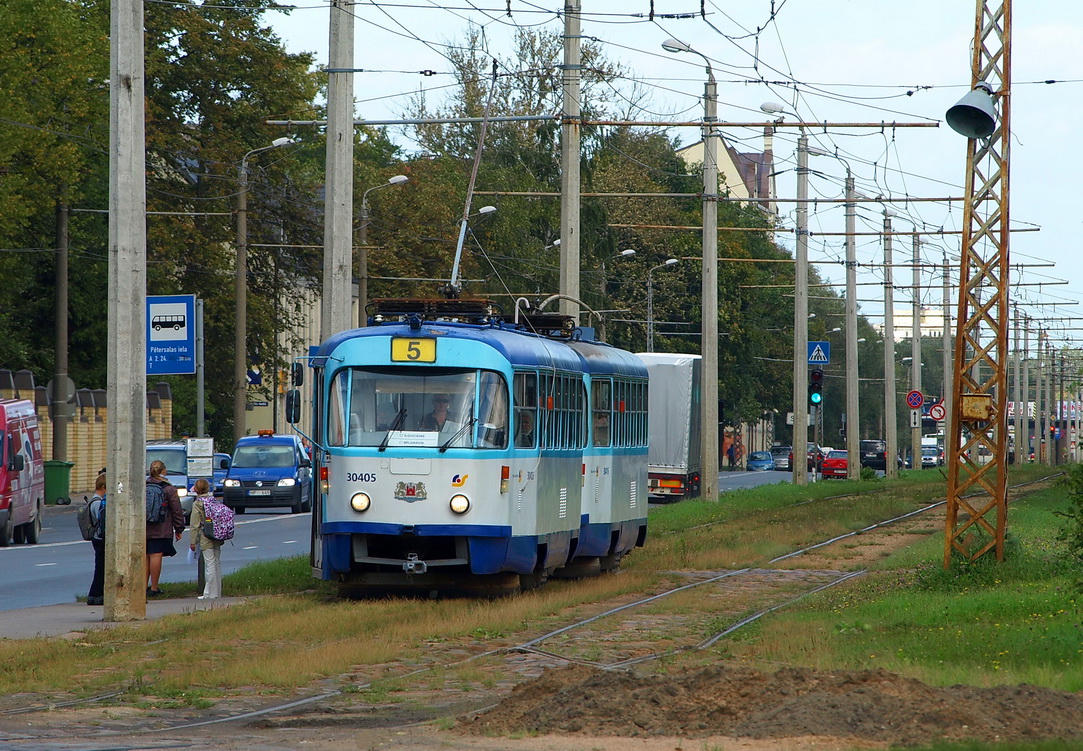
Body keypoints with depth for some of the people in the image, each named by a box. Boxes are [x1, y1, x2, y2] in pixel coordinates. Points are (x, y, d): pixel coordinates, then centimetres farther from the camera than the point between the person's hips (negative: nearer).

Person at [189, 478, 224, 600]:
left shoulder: (197, 504, -10)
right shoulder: (214, 501, 6)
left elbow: (195, 525, -10)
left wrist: (193, 542, -4)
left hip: (206, 539, -6)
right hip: (217, 539, 6)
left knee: (210, 564, -6)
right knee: (217, 563, 12)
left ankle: (211, 593, -4)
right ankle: (217, 591, 17)